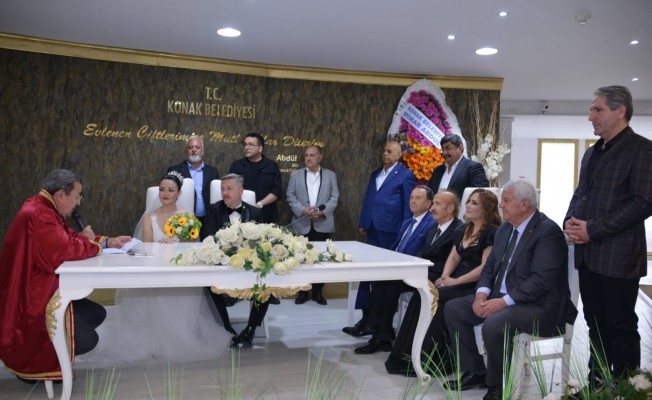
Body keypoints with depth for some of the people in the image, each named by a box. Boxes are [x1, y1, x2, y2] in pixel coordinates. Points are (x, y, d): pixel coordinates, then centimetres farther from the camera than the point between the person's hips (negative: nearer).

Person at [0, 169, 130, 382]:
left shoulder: (44, 208, 9)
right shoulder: (37, 216, -25)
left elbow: (70, 237, 18)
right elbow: (67, 249, -33)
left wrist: (108, 241, 6)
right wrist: (89, 241, -10)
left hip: (42, 290, 11)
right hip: (32, 300, -11)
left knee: (97, 314, 11)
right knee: (86, 340, -14)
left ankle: (40, 350, 13)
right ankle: (27, 361, 6)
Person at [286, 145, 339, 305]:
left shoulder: (330, 175, 9)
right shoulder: (296, 174, 9)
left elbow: (334, 198, 3)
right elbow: (290, 196, 2)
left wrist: (323, 212, -13)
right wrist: (303, 210, -13)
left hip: (323, 224, 0)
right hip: (301, 224, 0)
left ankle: (318, 291, 14)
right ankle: (302, 291, 13)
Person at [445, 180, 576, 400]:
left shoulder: (548, 231, -16)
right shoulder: (504, 229, 11)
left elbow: (541, 281, -24)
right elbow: (490, 266, 13)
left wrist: (503, 302, -26)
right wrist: (481, 293, -7)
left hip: (538, 306, -9)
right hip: (501, 297, 9)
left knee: (493, 325, -33)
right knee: (453, 308, 0)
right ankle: (474, 371, 10)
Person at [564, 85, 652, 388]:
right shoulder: (592, 153, 17)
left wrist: (593, 229, -17)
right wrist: (570, 222, 1)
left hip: (618, 257, -7)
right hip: (588, 254, 7)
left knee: (621, 326, 3)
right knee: (596, 323, 15)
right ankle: (597, 383, 26)